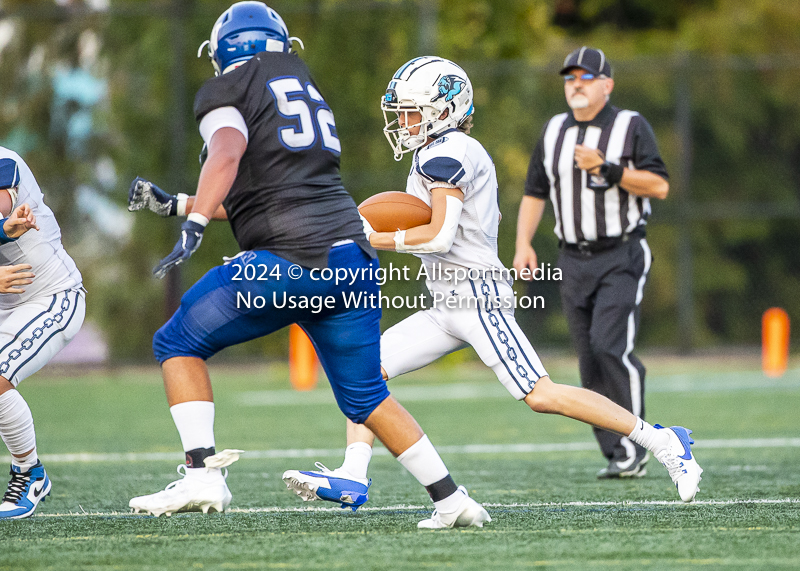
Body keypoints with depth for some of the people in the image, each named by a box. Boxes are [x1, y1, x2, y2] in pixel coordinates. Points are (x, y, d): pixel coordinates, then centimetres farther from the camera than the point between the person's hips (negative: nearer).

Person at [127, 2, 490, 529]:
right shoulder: (306, 89, 28)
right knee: (365, 395, 18)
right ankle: (451, 499, 11)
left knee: (179, 344, 7)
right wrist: (172, 204, 37)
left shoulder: (226, 91, 5)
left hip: (290, 262, -7)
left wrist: (194, 225, -28)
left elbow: (227, 154, -18)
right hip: (354, 254, 7)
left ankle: (202, 475, -7)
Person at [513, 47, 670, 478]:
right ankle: (618, 457, 7)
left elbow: (659, 186, -11)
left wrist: (606, 169, -20)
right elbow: (534, 193, 16)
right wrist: (523, 244, 3)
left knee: (610, 345, -19)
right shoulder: (553, 132, 13)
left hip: (622, 257, -5)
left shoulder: (630, 127, -3)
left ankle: (632, 448, -13)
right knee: (590, 361, 2)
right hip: (574, 261, 5)